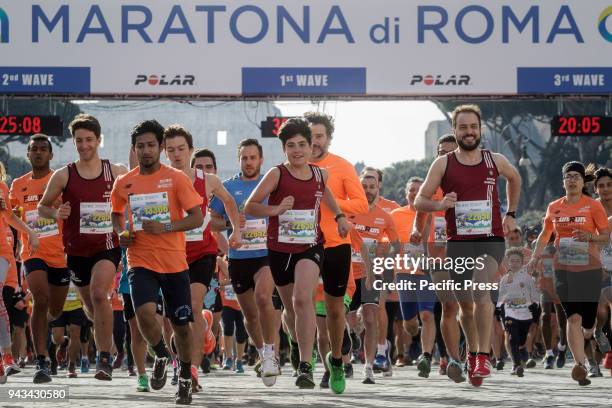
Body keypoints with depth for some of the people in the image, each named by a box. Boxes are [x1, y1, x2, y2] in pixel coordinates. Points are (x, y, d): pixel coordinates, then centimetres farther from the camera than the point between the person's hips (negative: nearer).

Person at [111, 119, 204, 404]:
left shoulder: (177, 179, -3)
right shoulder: (123, 184, 5)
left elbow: (197, 218, -7)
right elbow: (116, 216, 21)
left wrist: (165, 227, -21)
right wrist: (121, 233, -1)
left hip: (175, 263, -1)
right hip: (140, 262, 1)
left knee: (181, 325, 5)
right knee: (144, 312, -24)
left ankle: (185, 378, 29)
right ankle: (161, 357, 5)